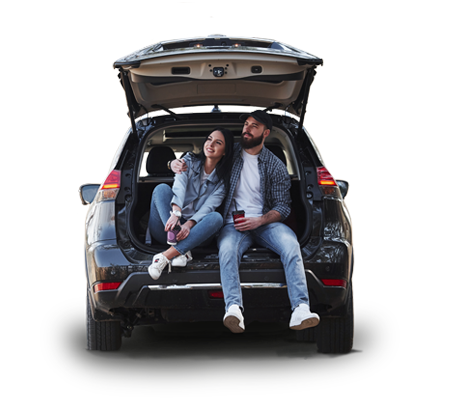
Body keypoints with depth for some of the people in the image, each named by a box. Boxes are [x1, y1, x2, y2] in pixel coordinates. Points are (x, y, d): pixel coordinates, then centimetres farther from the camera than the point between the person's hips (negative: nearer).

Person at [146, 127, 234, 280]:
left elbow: (208, 207, -11)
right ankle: (182, 250, -41)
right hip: (168, 229, 0)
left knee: (216, 218, -30)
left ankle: (166, 256, -43)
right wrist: (175, 213, -36)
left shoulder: (222, 181, 6)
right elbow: (179, 187, -14)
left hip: (192, 233, 0)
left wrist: (189, 224, -33)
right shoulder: (189, 161, 7)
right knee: (162, 188, -24)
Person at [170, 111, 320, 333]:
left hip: (264, 222, 0)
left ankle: (300, 310, -46)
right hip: (233, 224, 0)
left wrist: (259, 221, -12)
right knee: (227, 249, -37)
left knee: (290, 244, -33)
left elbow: (283, 206, 7)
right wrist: (177, 163, 1)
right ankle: (234, 309, -57)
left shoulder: (276, 166, 10)